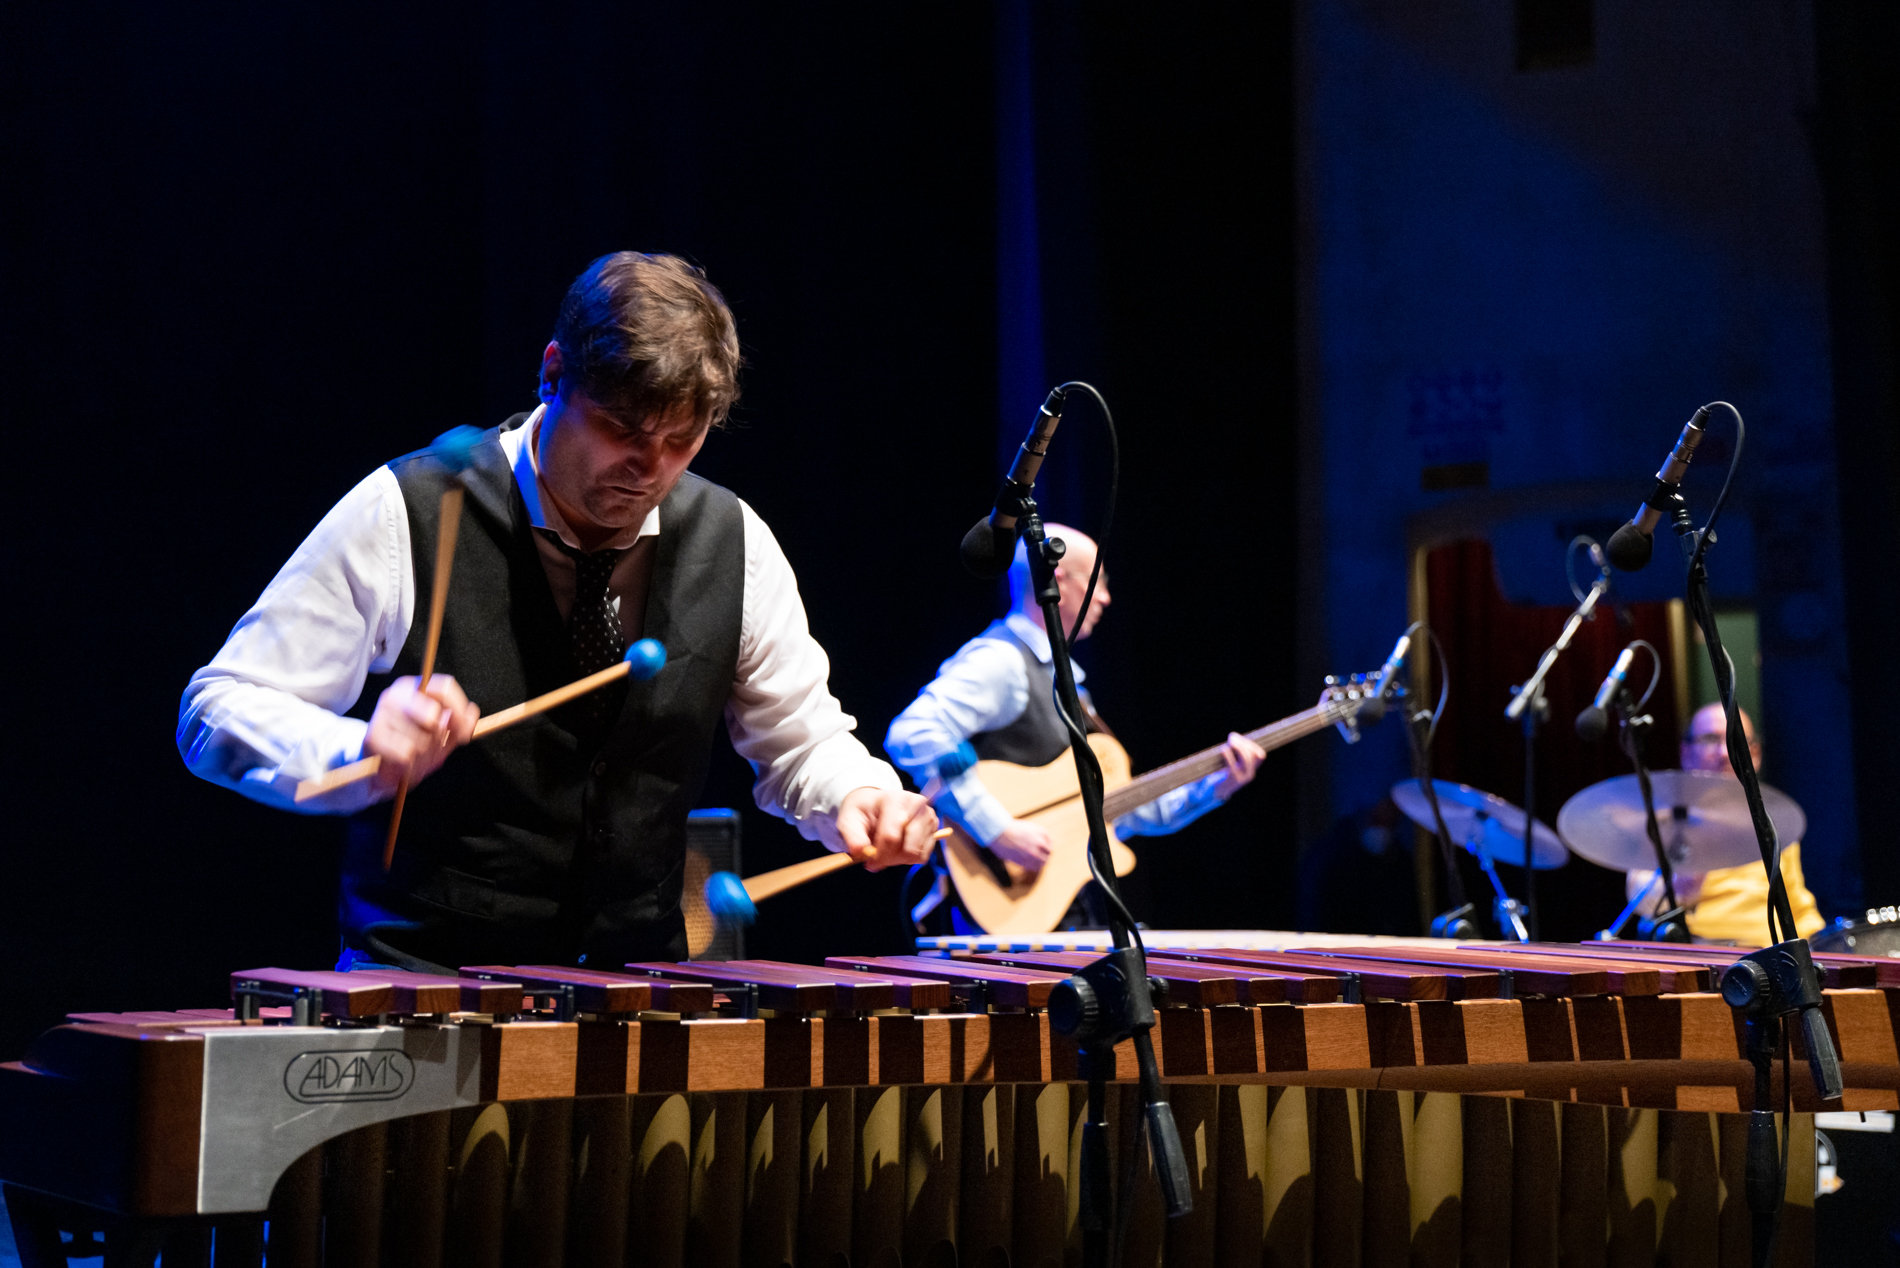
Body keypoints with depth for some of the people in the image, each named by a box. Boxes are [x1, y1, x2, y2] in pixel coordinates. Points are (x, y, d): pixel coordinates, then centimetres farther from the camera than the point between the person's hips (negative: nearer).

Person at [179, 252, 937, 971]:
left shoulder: (732, 541, 4)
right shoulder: (400, 517, -7)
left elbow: (799, 741, 16)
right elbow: (216, 716, -6)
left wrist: (856, 798, -6)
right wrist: (364, 752, -25)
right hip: (421, 982, -4)